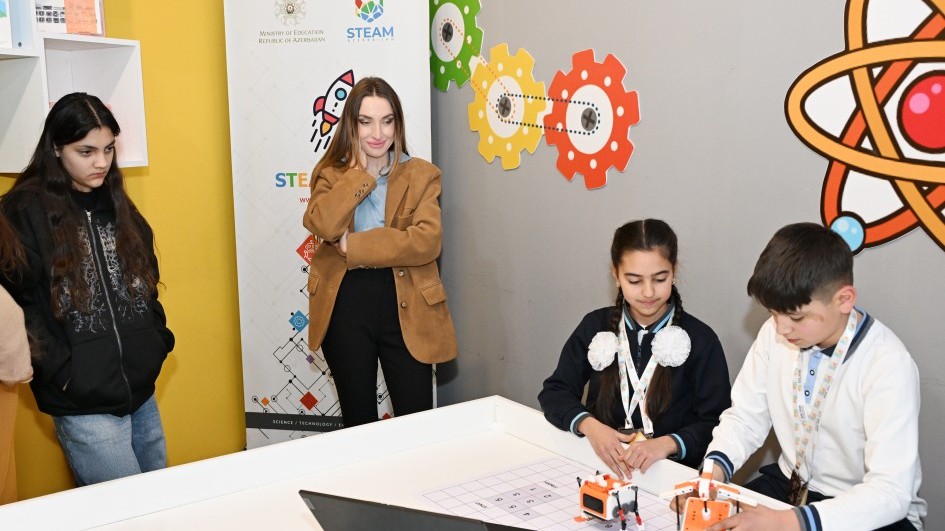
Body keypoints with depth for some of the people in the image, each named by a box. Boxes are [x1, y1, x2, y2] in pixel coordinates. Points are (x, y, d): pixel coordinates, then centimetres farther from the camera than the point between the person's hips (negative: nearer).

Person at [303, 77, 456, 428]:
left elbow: (427, 240, -15)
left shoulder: (421, 175, 2)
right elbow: (322, 225, -15)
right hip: (345, 305, 1)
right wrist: (361, 171, -12)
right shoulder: (331, 174, 6)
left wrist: (354, 246, -15)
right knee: (358, 420, 15)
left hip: (405, 307, -1)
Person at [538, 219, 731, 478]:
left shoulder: (701, 340, -1)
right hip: (599, 464, 1)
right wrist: (589, 426, -14)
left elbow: (718, 425, -3)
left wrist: (667, 444, -22)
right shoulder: (596, 326, 8)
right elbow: (554, 392, 6)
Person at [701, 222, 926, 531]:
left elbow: (890, 491, -26)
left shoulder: (888, 365, -23)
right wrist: (715, 469, -18)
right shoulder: (775, 334, -8)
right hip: (789, 484, 4)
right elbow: (745, 416, 2)